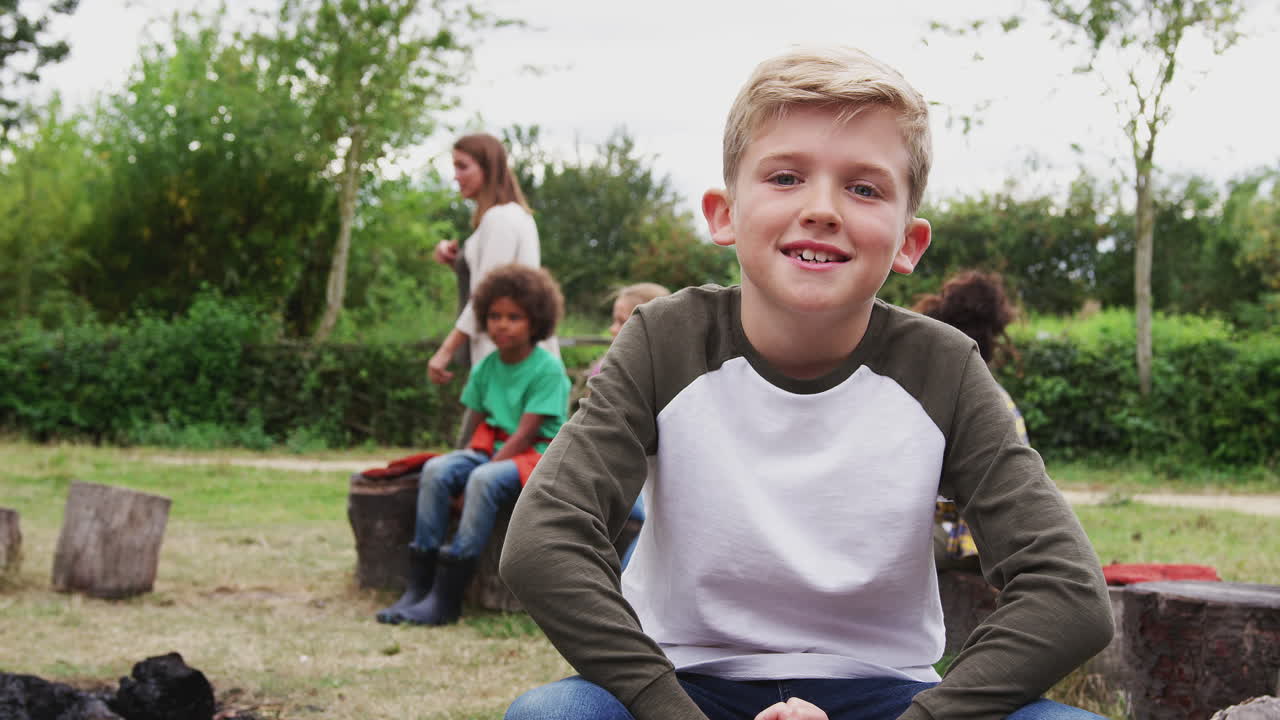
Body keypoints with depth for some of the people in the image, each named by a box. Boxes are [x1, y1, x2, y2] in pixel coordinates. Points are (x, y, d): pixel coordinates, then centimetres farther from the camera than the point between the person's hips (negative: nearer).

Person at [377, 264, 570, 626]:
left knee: (484, 480, -35)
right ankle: (418, 585, -22)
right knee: (436, 470, -21)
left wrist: (483, 470, -23)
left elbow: (524, 434, -16)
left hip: (536, 456, -6)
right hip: (492, 449, 6)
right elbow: (482, 426, 12)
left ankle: (446, 598, -34)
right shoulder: (486, 368, 10)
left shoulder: (547, 369, -11)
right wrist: (467, 463, -8)